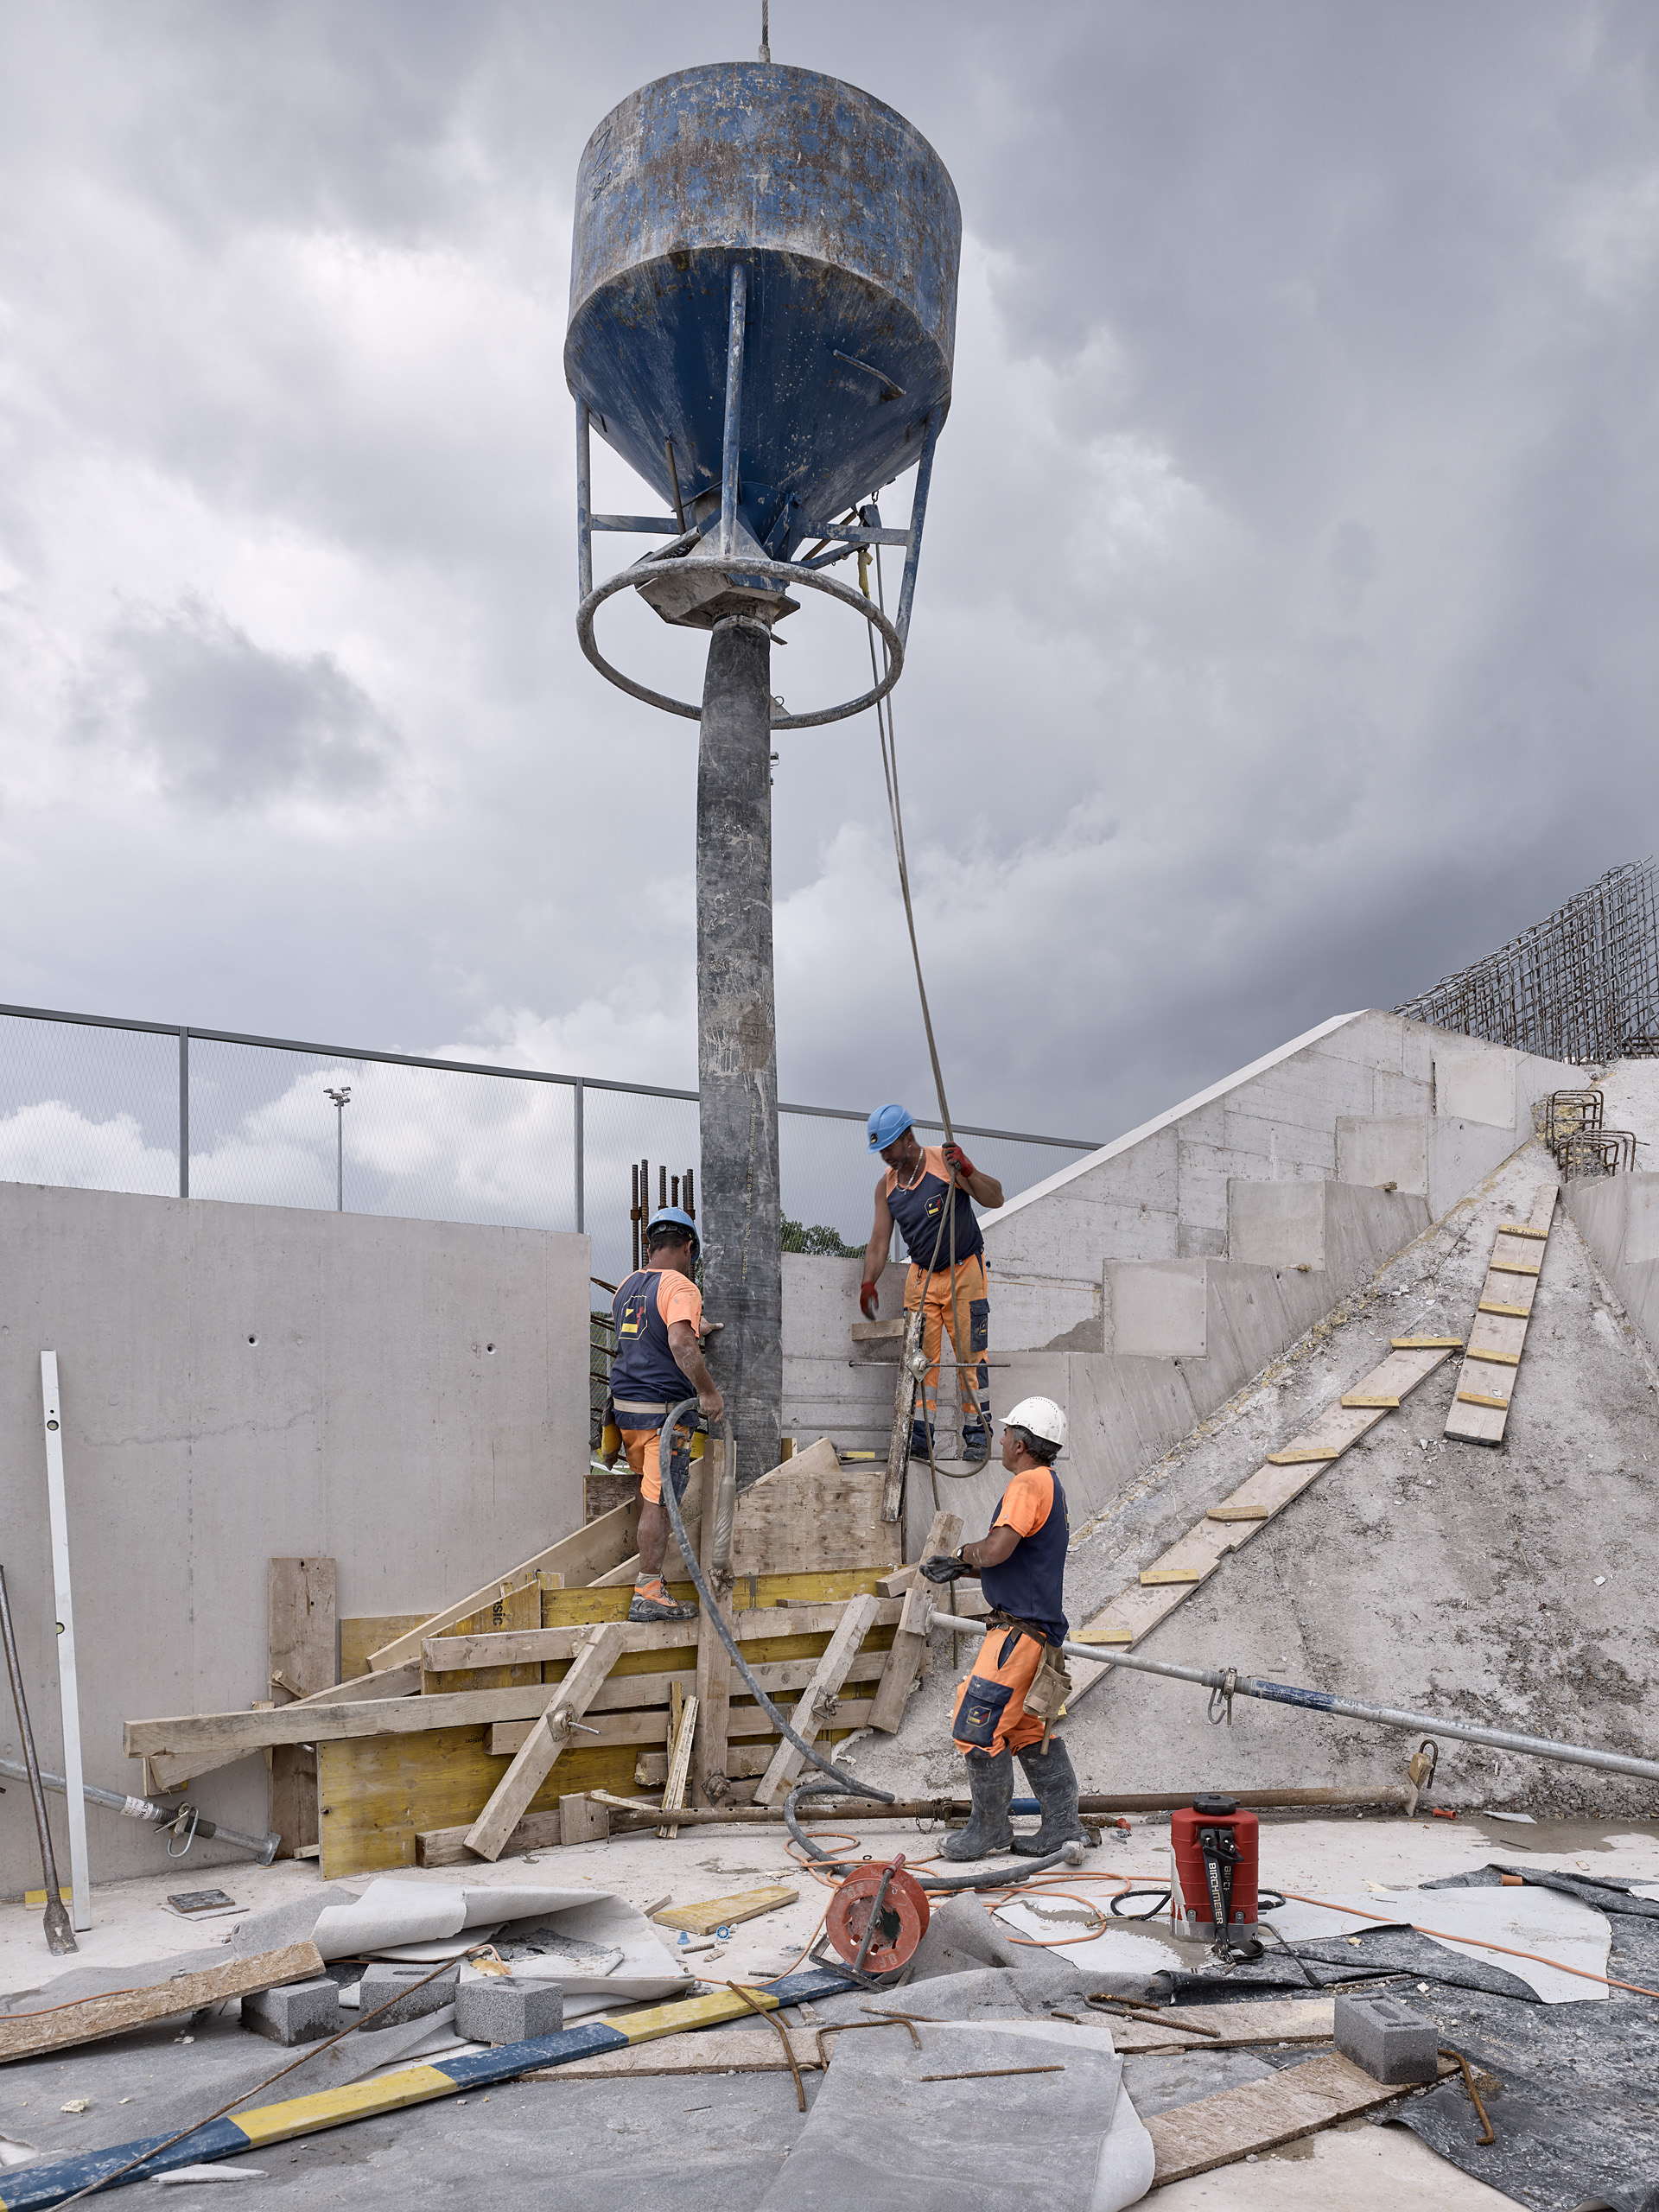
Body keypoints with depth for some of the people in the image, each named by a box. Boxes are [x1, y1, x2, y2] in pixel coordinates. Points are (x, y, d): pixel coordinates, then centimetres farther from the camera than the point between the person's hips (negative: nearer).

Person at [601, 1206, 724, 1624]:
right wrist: (708, 1392, -19)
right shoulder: (680, 1286, -11)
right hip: (662, 1408, -8)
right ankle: (648, 1594, -6)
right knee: (658, 1501, -6)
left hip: (624, 1404, 8)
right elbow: (681, 1344, -26)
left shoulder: (626, 1286, 13)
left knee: (649, 1492, 20)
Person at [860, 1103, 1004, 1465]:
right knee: (920, 1354, -3)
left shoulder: (944, 1160, -13)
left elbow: (995, 1198, -12)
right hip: (921, 1275, 4)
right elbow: (879, 1241, 5)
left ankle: (977, 1434, 0)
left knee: (970, 1354, -5)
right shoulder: (886, 1185, 2)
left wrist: (967, 1171, -28)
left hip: (964, 1272, -4)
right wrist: (868, 1283, -6)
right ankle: (919, 1437, -2)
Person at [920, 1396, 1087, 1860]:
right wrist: (960, 1569, 12)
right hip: (1038, 1626, 11)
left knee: (977, 1725, -4)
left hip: (1019, 1627, -11)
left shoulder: (1029, 1483, -16)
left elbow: (996, 1550, -27)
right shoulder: (1048, 1484, 17)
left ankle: (989, 1830, 6)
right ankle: (1062, 1826, 18)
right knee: (1029, 1730, 16)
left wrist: (962, 1554, -6)